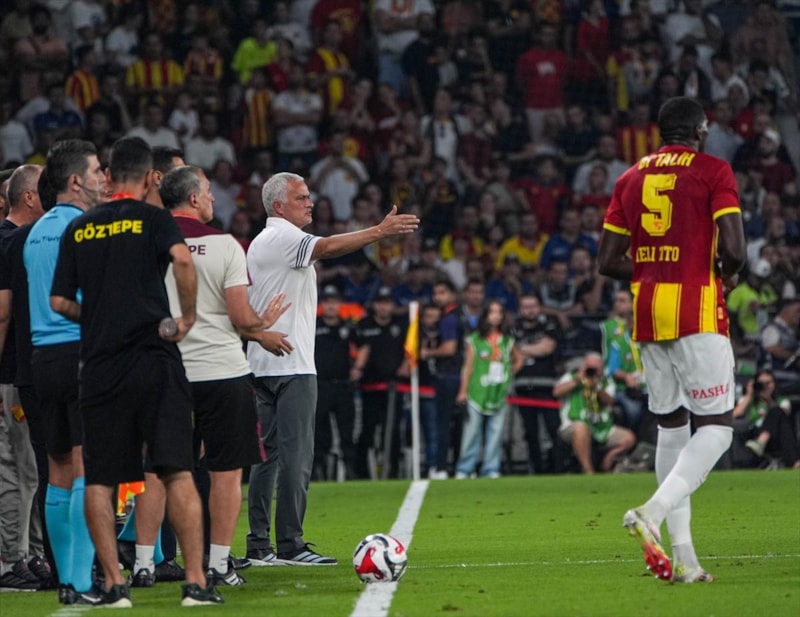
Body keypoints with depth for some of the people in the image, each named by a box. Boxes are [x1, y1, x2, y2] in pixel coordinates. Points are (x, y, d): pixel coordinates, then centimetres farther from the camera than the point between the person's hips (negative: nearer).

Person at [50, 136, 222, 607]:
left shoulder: (78, 229, 10)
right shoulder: (153, 219, 1)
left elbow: (60, 302, 9)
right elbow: (182, 259, -20)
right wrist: (189, 316, -7)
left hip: (99, 365, 3)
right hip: (154, 359, -2)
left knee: (99, 481, 7)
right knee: (178, 473, -3)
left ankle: (114, 583, 2)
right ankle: (196, 582, -8)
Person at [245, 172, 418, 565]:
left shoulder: (261, 242, 20)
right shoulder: (283, 237, -9)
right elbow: (327, 247, -26)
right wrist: (380, 231, -32)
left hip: (261, 365, 10)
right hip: (291, 364, -10)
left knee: (267, 454, 9)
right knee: (296, 454, -8)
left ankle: (258, 545, 8)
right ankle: (290, 544, -10)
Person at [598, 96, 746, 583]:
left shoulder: (631, 178, 13)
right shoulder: (713, 172, -4)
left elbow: (609, 261, 11)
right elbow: (733, 250, -14)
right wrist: (729, 274, 7)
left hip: (648, 314, 6)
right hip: (697, 311, -6)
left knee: (671, 425, 12)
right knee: (717, 427, -1)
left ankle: (683, 556, 8)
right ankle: (653, 513, -22)